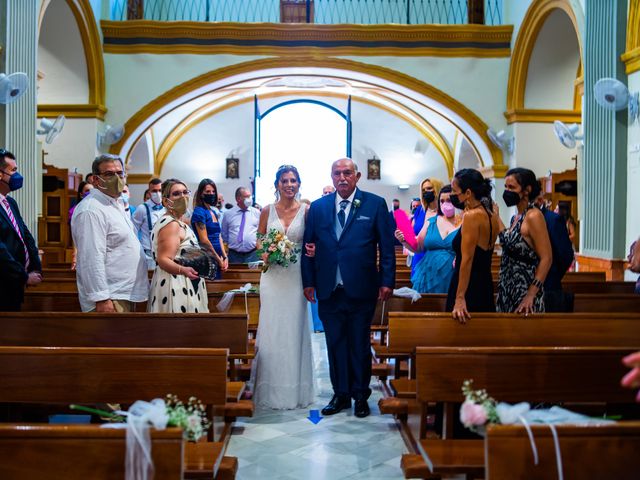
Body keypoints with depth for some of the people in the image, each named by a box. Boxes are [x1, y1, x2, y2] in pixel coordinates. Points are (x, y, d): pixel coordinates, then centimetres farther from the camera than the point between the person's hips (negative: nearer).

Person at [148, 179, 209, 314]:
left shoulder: (177, 222, 16)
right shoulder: (171, 224, -15)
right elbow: (163, 260, -25)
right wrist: (183, 270, -41)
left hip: (182, 287, 11)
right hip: (175, 288, -11)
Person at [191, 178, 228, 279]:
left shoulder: (213, 212, 15)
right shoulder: (199, 212, -10)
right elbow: (204, 240, -15)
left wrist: (225, 257, 3)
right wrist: (219, 259, -9)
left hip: (216, 260, 8)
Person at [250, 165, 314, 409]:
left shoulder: (306, 210, 2)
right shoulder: (267, 211, 5)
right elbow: (259, 243, 10)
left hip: (297, 277, -1)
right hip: (272, 277, 1)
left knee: (294, 330, 5)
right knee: (271, 330, 3)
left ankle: (295, 390, 16)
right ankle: (270, 390, 14)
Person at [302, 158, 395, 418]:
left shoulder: (375, 204, 0)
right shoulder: (318, 207, 7)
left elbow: (387, 246, 0)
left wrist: (387, 281, -5)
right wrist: (309, 282, 4)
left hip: (361, 289, -2)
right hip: (328, 290, 2)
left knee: (360, 344, 9)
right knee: (335, 343, 10)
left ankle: (361, 396, 24)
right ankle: (341, 394, 24)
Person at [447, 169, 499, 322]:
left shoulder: (471, 216, -15)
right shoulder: (491, 215, 9)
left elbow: (467, 259, -21)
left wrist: (459, 298, -22)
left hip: (469, 287, -9)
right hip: (486, 285, 9)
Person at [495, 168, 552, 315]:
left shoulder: (533, 216, -15)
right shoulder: (517, 217, 10)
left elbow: (546, 259, -18)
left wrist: (531, 295, -23)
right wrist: (496, 217, 21)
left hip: (525, 290, -8)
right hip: (509, 289, 8)